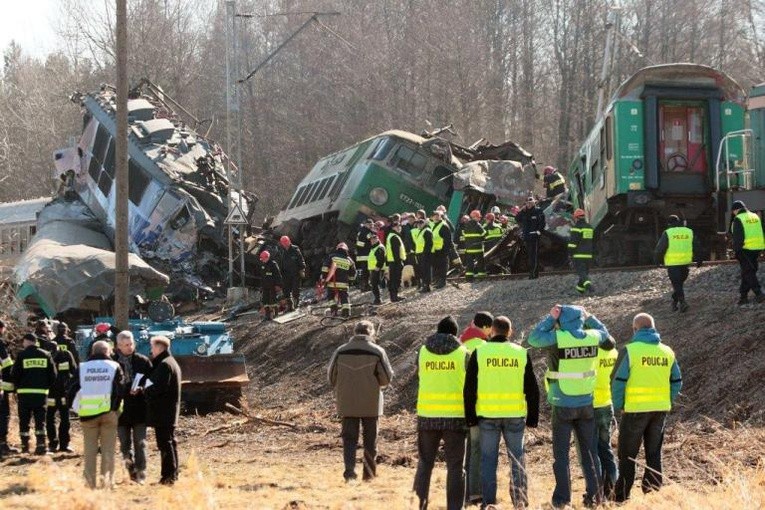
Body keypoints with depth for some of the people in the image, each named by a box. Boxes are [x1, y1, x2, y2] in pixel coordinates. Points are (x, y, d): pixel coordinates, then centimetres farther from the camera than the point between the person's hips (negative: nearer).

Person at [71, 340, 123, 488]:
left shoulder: (82, 367, 5)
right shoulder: (114, 367, 0)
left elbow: (74, 389, 3)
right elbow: (120, 390, -6)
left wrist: (77, 408, 9)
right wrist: (116, 408, 2)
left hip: (87, 413, 1)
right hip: (109, 412, -1)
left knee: (90, 449, 7)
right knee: (108, 449, 4)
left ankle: (90, 482, 3)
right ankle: (107, 481, -2)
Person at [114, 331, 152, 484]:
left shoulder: (143, 361, 1)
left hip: (139, 408, -1)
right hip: (121, 408, 1)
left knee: (140, 443, 0)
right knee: (125, 444, 7)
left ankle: (140, 474, 3)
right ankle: (131, 470, 18)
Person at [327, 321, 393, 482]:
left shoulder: (341, 351, -1)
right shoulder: (377, 351, -8)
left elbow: (331, 376, 4)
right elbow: (387, 378, -7)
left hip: (347, 403, 1)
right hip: (370, 403, -1)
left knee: (349, 438, 5)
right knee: (370, 439, 11)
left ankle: (349, 470, -12)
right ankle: (369, 473, 16)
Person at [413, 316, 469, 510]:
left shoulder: (423, 351, 2)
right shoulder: (462, 353, -5)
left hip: (427, 415, 2)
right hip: (455, 416, -2)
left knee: (425, 462, 14)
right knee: (455, 465, 6)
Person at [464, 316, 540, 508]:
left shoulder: (479, 353, -1)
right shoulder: (522, 353, 3)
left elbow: (469, 388, 0)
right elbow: (532, 389, 5)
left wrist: (470, 416, 7)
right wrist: (533, 418, 12)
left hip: (487, 414, -1)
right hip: (515, 414, 1)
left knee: (488, 458, 5)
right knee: (517, 457, 11)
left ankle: (488, 502, 3)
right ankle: (520, 498, 9)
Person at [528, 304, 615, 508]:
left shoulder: (557, 338, -17)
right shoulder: (593, 337, -5)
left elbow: (533, 338, -3)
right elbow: (606, 335, 19)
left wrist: (550, 318, 1)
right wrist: (589, 317, 22)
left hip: (563, 405, -3)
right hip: (586, 404, 4)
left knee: (561, 453, 4)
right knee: (589, 451, 13)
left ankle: (562, 498, 4)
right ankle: (594, 495, 14)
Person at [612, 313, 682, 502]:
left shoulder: (630, 350, -10)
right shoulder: (667, 352, 6)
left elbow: (618, 381, -11)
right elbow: (677, 381, 9)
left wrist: (617, 406, 0)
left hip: (635, 409, -4)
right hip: (660, 409, 5)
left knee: (627, 454, 5)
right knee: (654, 453, 14)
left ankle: (622, 495, 7)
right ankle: (653, 492, 14)